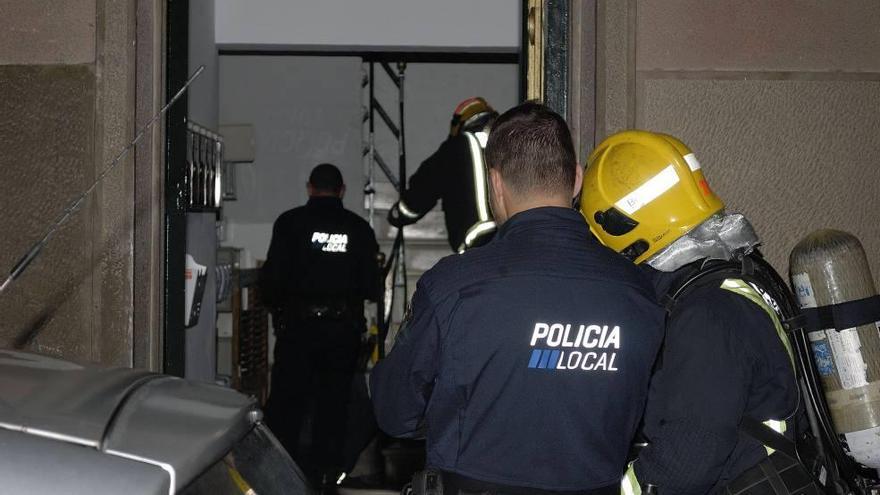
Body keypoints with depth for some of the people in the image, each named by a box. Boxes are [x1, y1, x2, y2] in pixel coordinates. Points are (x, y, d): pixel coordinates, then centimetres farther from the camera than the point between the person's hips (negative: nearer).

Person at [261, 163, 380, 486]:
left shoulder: (290, 223, -5)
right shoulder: (360, 229, 2)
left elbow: (273, 277, -9)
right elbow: (371, 287, 3)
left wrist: (277, 306, 11)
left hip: (298, 326, -2)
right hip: (344, 329, 2)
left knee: (286, 400, 7)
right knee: (334, 402, 13)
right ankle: (325, 469, 18)